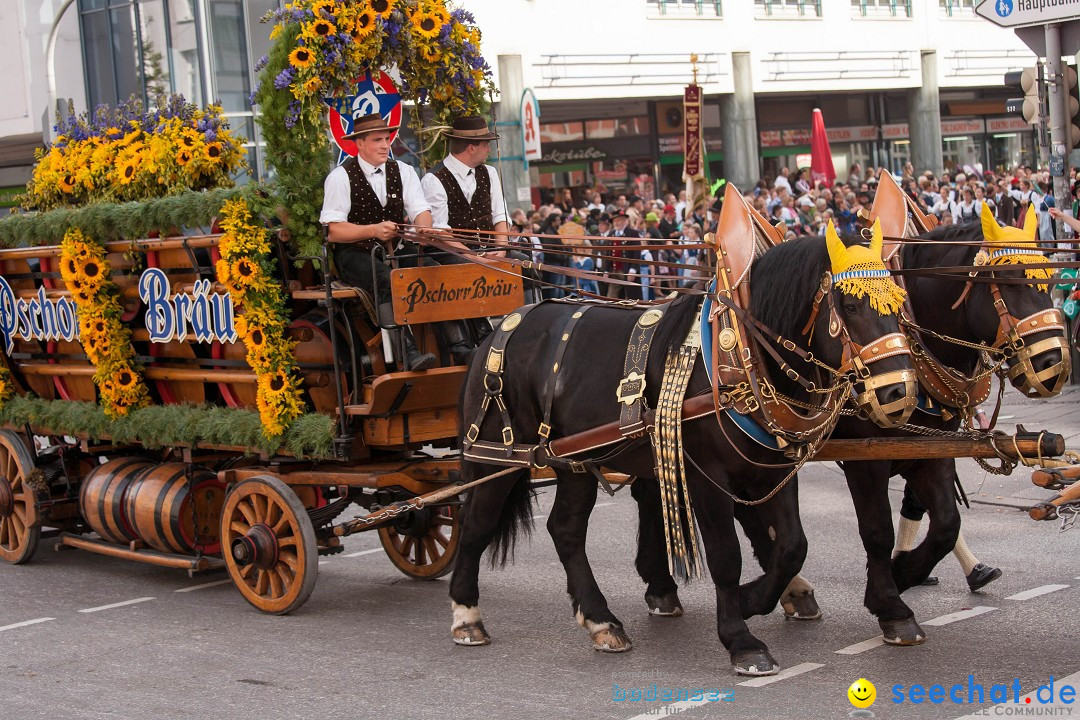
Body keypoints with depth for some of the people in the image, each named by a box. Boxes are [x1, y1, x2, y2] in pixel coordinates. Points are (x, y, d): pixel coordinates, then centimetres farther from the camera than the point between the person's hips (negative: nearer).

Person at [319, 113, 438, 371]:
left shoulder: (402, 171, 9)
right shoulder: (341, 177, -5)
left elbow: (421, 211, -1)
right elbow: (334, 231, -11)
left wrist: (424, 231, -25)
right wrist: (373, 230, -26)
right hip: (355, 255, -5)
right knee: (387, 280, -36)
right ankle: (409, 353, -46)